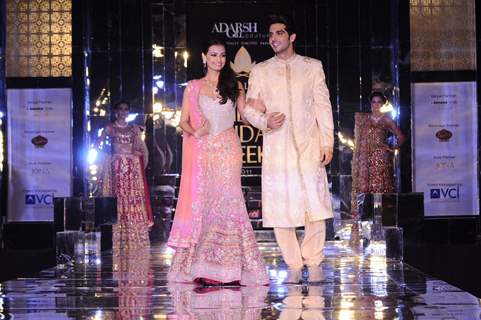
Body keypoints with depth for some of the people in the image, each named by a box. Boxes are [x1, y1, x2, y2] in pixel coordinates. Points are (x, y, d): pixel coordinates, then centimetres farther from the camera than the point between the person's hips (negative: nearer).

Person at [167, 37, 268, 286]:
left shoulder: (234, 86, 12)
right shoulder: (193, 87, 10)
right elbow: (184, 122, 7)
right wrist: (195, 132, -13)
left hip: (227, 150, 0)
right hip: (202, 151, 0)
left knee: (226, 202, -6)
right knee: (201, 203, -4)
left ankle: (230, 267, -5)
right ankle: (201, 267, -2)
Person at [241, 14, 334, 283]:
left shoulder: (312, 67, 11)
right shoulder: (260, 71, 13)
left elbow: (323, 106, 7)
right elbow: (249, 109, 11)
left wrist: (327, 143, 0)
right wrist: (265, 121, -10)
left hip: (308, 146, -1)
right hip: (276, 148, 1)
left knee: (316, 204, -10)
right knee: (280, 208, -3)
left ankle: (314, 261, 4)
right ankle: (294, 265, 8)